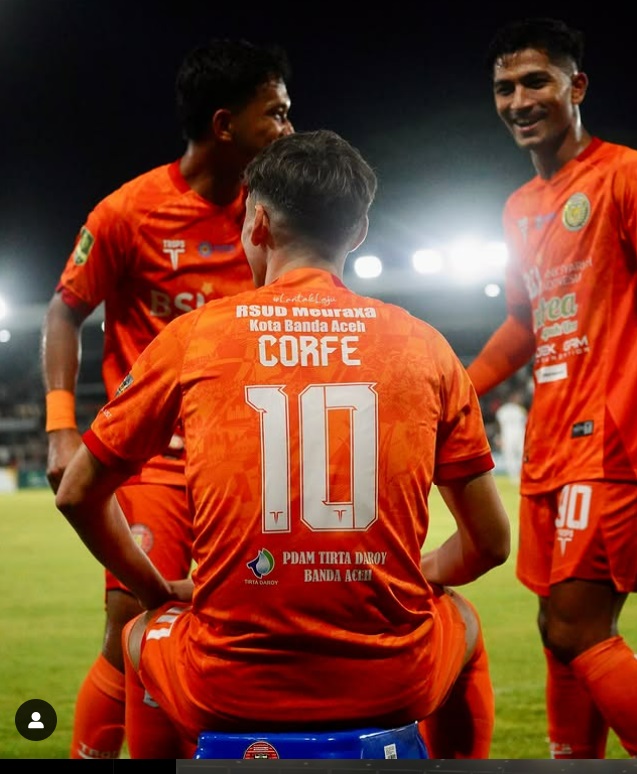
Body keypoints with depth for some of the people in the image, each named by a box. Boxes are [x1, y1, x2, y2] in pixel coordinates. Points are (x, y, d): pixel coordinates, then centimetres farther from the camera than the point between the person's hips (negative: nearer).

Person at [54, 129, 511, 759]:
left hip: (227, 690, 0)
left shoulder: (190, 338, 2)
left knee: (141, 636, 34)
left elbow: (77, 493, 11)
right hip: (391, 684, 1)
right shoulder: (425, 346, 3)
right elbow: (489, 542, 8)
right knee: (462, 623, 35)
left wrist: (158, 592, 25)